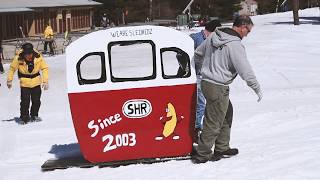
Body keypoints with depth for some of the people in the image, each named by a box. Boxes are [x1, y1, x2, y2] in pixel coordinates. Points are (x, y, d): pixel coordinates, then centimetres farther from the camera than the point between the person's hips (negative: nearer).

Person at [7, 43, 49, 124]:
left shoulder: (38, 57, -17)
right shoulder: (18, 58, -19)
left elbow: (45, 68, -7)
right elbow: (12, 68, -2)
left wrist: (45, 81, -11)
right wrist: (9, 80, 4)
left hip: (36, 81, 2)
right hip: (25, 83, -2)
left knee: (36, 101, 7)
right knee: (25, 101, -8)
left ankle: (34, 116, 27)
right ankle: (24, 117, 8)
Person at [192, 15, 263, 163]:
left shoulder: (213, 36, 5)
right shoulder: (235, 45, -19)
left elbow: (197, 54, 19)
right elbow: (246, 71, -18)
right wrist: (257, 89, -7)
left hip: (206, 82, 9)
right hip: (218, 88, -9)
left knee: (226, 115, 22)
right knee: (213, 123, 3)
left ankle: (222, 148, 31)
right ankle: (202, 155, 13)